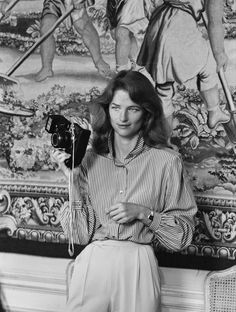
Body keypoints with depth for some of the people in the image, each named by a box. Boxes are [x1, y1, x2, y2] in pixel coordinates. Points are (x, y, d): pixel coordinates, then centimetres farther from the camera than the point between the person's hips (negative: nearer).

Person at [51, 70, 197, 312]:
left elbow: (183, 235, -1)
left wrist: (143, 213, -14)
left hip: (139, 267, -1)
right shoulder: (90, 159, 2)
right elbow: (80, 235, -2)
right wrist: (73, 178, -9)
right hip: (93, 265, 2)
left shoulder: (167, 161, -4)